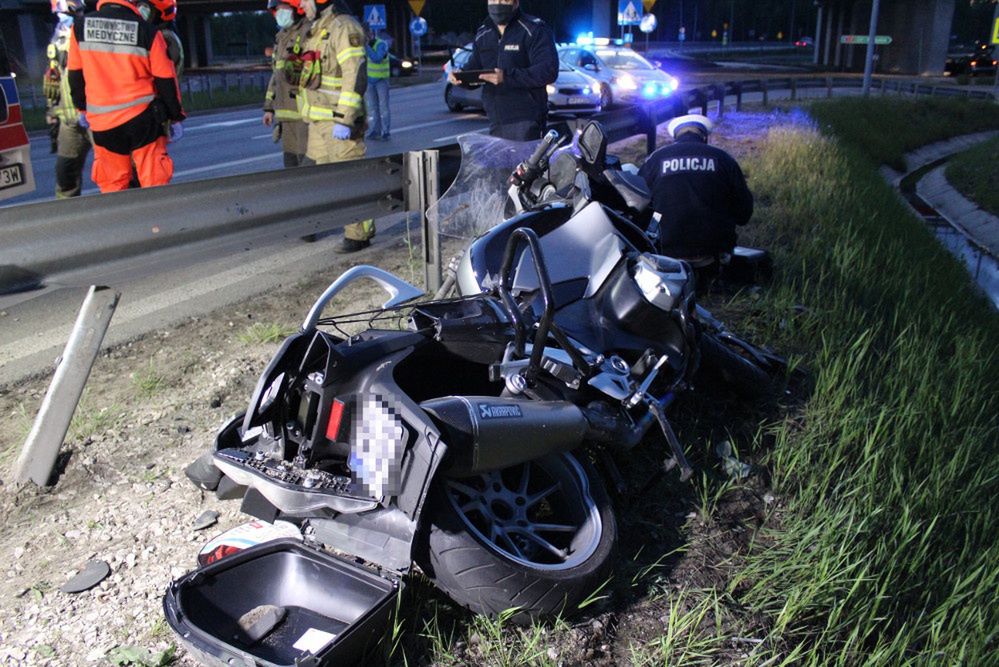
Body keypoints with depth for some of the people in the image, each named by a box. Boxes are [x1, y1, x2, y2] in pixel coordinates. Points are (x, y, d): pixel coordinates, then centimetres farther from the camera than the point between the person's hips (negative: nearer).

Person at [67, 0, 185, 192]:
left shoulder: (80, 28, 2)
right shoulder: (147, 32, -8)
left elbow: (75, 76, 11)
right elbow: (165, 80, -3)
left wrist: (82, 108, 25)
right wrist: (176, 117, 7)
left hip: (102, 122, 3)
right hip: (143, 119, -3)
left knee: (111, 185, 12)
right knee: (155, 184, 1)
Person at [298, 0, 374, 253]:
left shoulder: (344, 28, -14)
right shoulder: (317, 29, 17)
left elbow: (355, 76, -22)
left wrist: (344, 120, -25)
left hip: (339, 121, -10)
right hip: (320, 121, 10)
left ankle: (359, 234, 5)